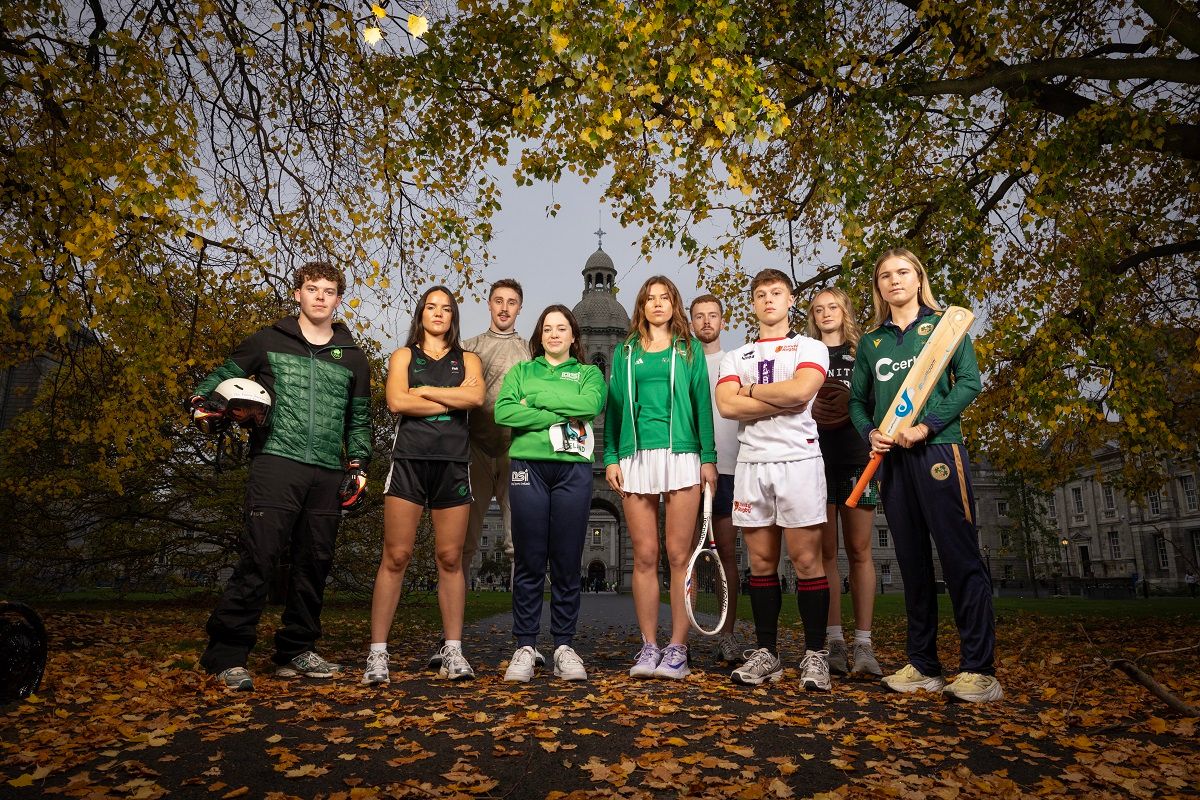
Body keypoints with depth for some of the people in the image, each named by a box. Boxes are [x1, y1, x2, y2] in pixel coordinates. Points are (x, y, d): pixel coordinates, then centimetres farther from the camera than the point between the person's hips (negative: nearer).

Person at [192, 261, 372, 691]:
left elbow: (359, 419, 21)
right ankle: (226, 655, 0)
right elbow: (223, 376, 15)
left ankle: (296, 651, 21)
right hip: (276, 463, -3)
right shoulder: (269, 341, 9)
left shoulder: (352, 357, 16)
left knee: (314, 563, 8)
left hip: (328, 475, 4)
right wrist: (202, 400, -6)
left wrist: (358, 464, 10)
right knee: (259, 559, -10)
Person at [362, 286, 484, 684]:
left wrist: (424, 390, -4)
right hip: (409, 460, -1)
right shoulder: (404, 355, 14)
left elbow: (476, 396, -5)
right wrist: (452, 400, -3)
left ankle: (453, 651, 8)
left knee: (450, 559, 2)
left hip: (453, 464, 1)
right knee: (395, 557, -5)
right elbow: (396, 401, -5)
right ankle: (377, 653, 1)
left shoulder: (467, 360, 17)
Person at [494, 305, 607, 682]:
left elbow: (590, 404, -7)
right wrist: (558, 416, -8)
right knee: (528, 562, 1)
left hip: (573, 469, 0)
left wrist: (536, 400, -5)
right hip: (529, 466, 0)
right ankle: (525, 646, 9)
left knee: (567, 562, 2)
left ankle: (564, 646, 12)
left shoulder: (589, 373, 17)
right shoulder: (521, 371, 18)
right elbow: (503, 411, -1)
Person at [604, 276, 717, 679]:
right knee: (644, 557, 2)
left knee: (679, 556, -2)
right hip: (636, 458, 2)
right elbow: (613, 405, 12)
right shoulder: (625, 351, 16)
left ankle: (677, 648, 5)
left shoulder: (689, 349, 12)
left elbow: (702, 403, 7)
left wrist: (709, 457, -2)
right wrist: (610, 457, 2)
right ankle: (649, 648, 10)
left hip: (681, 455, -1)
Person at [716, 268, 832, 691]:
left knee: (806, 560, -4)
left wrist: (751, 389, 0)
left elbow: (800, 390, -13)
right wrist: (782, 402, -8)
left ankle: (815, 655, 7)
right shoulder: (735, 357, 17)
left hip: (798, 459, -3)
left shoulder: (811, 348, 9)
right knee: (761, 563, 6)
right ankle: (766, 654, 15)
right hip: (751, 463, 3)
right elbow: (727, 405, -2)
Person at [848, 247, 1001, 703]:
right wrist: (870, 433, -5)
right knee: (912, 561, 7)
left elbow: (969, 382, -3)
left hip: (938, 449, -4)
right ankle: (922, 665, 14)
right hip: (891, 458, 4)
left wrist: (927, 426, -14)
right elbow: (857, 399, 15)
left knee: (960, 555, -6)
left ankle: (979, 670, -1)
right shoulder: (870, 341, 16)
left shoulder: (944, 324, 7)